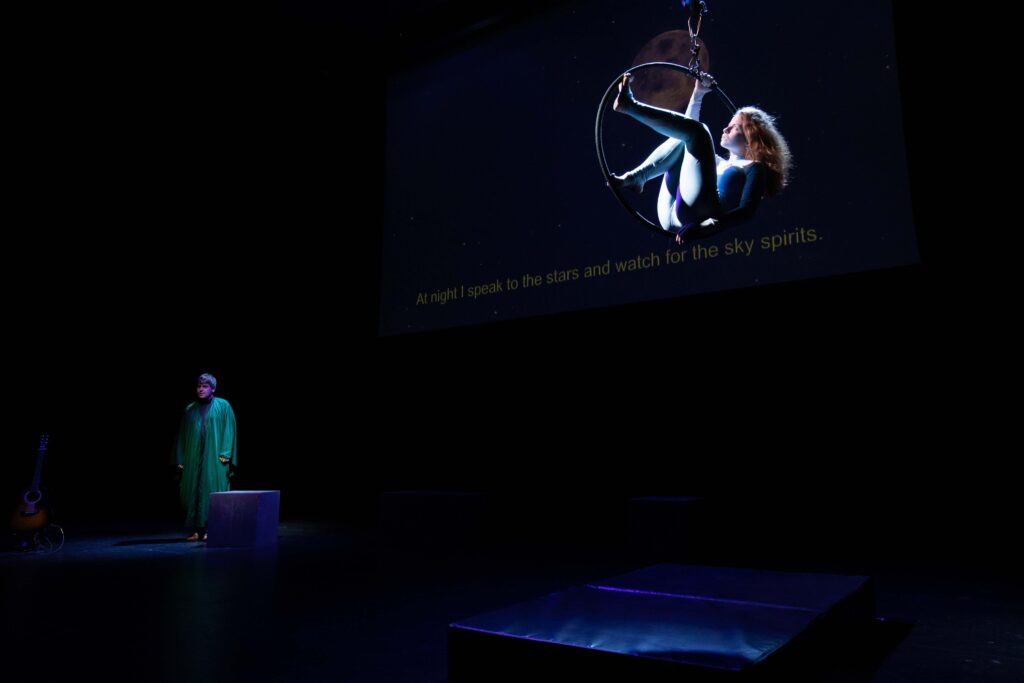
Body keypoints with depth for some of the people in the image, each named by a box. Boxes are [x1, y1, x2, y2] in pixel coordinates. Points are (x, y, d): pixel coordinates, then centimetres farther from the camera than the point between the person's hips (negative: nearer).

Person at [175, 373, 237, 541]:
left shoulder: (223, 406, 1)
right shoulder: (189, 410, 12)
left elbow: (229, 430, -4)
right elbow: (182, 435, 13)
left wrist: (225, 454, -13)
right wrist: (181, 459, 7)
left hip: (214, 458, -4)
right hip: (193, 458, 4)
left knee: (213, 491, -5)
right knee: (193, 492, 3)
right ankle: (199, 530, 10)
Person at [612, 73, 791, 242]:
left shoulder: (755, 168, 13)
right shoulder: (720, 163, 36)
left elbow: (747, 210, -7)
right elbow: (686, 129, 42)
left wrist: (707, 226, -24)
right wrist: (697, 94, 34)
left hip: (696, 215, -7)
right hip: (671, 216, 7)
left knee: (697, 131, -9)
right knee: (681, 139, 18)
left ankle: (628, 105, -6)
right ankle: (635, 178, -3)